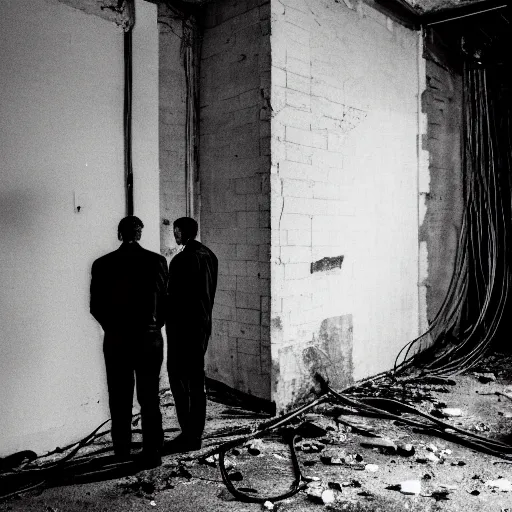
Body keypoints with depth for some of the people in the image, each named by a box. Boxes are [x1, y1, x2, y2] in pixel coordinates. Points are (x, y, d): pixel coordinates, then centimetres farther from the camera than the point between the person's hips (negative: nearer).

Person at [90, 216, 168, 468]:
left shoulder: (102, 264, -5)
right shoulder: (156, 261, -7)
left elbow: (96, 307, -1)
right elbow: (166, 300, -3)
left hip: (116, 340, 1)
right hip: (149, 338, -1)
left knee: (120, 399, 15)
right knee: (150, 399, 9)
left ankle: (122, 452, 27)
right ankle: (152, 454, 13)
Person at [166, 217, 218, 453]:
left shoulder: (182, 259, -16)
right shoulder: (209, 256, 9)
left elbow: (174, 296, -17)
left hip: (183, 327, -8)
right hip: (203, 325, 8)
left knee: (179, 379, 0)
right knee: (196, 380, 14)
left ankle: (189, 435, 4)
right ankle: (196, 433, 22)